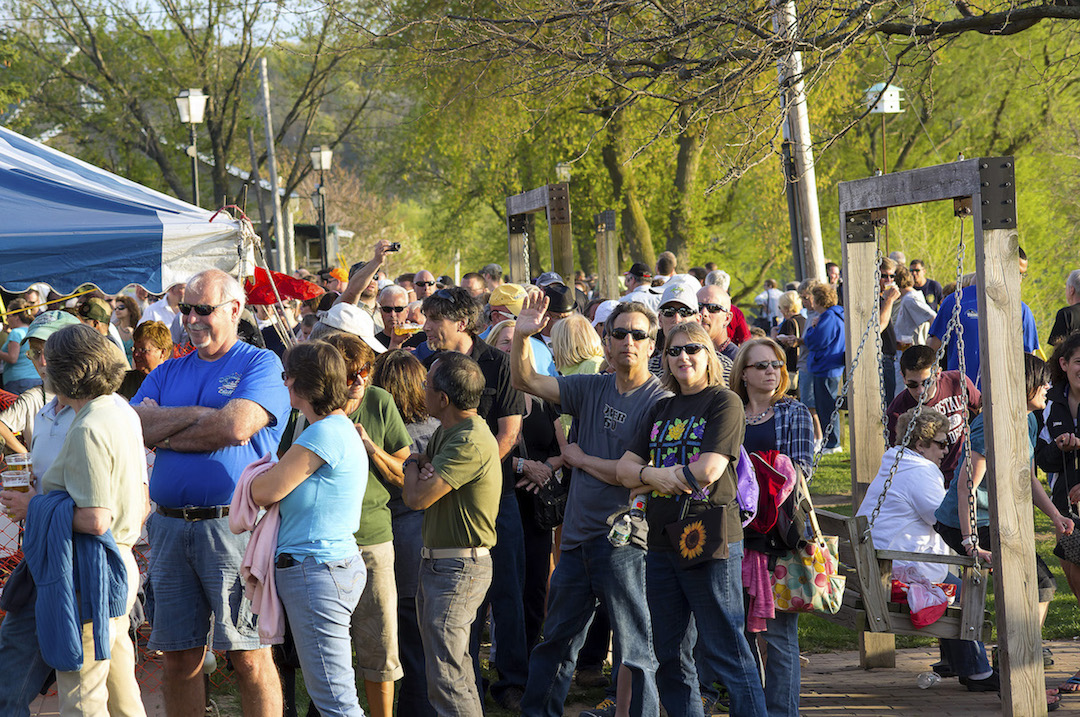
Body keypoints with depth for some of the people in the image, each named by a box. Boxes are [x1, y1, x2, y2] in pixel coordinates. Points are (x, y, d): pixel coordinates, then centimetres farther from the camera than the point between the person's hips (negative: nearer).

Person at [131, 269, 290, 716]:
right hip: (169, 525, 5)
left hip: (234, 525, -5)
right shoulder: (167, 373, 18)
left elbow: (236, 426, -15)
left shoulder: (261, 365, 1)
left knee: (249, 655, -4)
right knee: (179, 657, 8)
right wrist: (202, 414, -8)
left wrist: (165, 435, -3)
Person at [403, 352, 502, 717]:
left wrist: (414, 467, -3)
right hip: (437, 561, 10)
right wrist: (423, 467, -4)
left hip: (458, 568, -10)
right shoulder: (446, 432, 10)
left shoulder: (470, 443, -23)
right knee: (454, 664, 18)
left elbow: (416, 497, -24)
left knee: (446, 678, -10)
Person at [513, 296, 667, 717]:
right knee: (556, 640, 17)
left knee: (633, 647, 2)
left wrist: (580, 458, -5)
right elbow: (526, 381, 9)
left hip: (625, 539, -6)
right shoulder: (592, 389, 8)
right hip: (578, 535, 7)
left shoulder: (659, 402, -11)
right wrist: (522, 336, -9)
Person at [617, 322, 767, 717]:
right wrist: (655, 475, -13)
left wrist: (646, 481, -4)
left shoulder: (724, 402, -3)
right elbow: (624, 468, 10)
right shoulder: (661, 409, 16)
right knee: (670, 658, 10)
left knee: (727, 651, -7)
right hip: (661, 543, 7)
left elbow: (708, 470, -15)